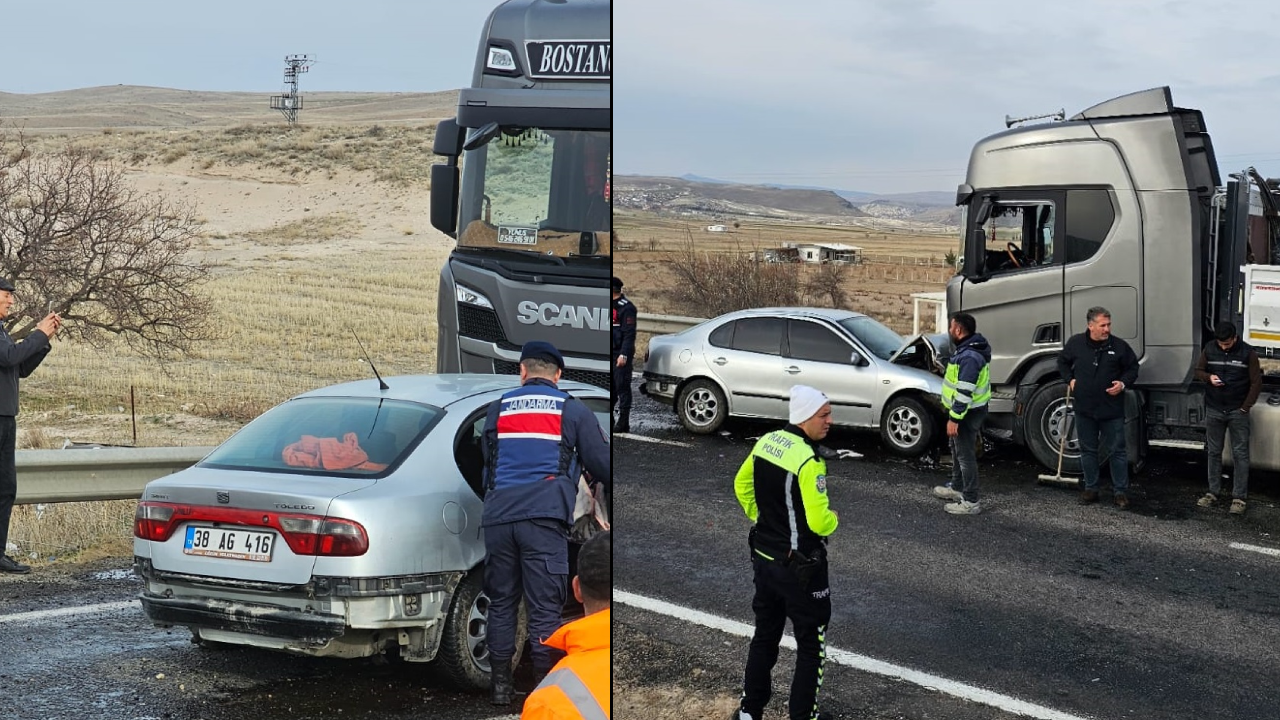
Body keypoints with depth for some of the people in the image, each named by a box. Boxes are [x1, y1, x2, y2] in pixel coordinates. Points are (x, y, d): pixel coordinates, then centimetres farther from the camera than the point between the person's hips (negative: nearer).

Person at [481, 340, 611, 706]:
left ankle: (500, 686, 17)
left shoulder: (497, 410, 18)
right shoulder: (573, 411, 9)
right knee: (544, 609, -1)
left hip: (497, 518, 3)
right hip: (544, 518, -3)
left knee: (501, 604, 13)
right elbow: (602, 466, 9)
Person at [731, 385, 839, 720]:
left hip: (764, 557, 8)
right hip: (800, 566, -8)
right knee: (811, 644, 8)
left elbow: (742, 485, 13)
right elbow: (819, 521, -25)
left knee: (765, 635, 21)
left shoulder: (767, 441, 0)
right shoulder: (808, 460, -25)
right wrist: (834, 520, -3)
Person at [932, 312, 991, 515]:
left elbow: (965, 392, -29)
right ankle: (957, 487, 40)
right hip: (968, 409, 11)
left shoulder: (969, 357, -27)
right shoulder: (970, 348, 8)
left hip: (968, 412, -11)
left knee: (965, 454, -5)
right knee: (957, 449, 24)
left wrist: (954, 418, -26)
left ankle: (970, 502, 0)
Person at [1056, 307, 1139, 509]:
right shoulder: (1076, 343, -2)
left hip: (1112, 409, -2)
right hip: (1084, 408, 2)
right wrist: (1070, 380, 3)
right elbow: (1062, 362, 16)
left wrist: (1123, 383, -10)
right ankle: (1090, 489, 23)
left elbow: (1133, 368, 7)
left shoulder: (1119, 346, -6)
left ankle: (1121, 492, 10)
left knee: (1117, 450, 2)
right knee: (1088, 450, 12)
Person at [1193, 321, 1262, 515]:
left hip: (1238, 412, -3)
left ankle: (1239, 498, 2)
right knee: (1213, 452, 10)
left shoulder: (1248, 353, -9)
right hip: (1214, 410, 3)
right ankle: (1212, 493, 18)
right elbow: (1198, 370, 11)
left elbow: (1256, 383, -5)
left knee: (1240, 455, -1)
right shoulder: (1209, 349, -1)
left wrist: (1245, 408, -8)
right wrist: (1209, 377, -12)